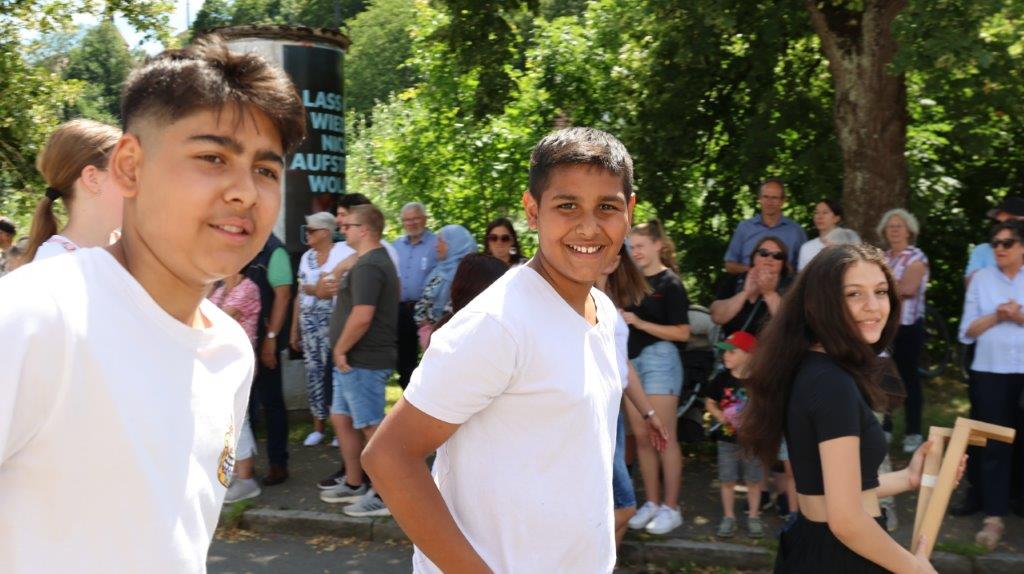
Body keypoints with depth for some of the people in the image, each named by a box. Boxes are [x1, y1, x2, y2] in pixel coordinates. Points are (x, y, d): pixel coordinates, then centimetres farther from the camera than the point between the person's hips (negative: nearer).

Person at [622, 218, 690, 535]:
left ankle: (671, 508, 5)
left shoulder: (670, 284, -8)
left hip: (659, 359, -7)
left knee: (664, 438, -2)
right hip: (631, 360, 7)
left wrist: (639, 323, -17)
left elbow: (682, 332, -13)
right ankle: (652, 503, 18)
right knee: (641, 438, 9)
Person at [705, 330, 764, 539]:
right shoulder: (722, 379, -4)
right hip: (727, 438, 1)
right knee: (728, 480, 7)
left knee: (754, 480, 8)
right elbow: (709, 402, 5)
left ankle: (753, 516, 23)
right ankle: (729, 516, 20)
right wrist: (720, 416, -13)